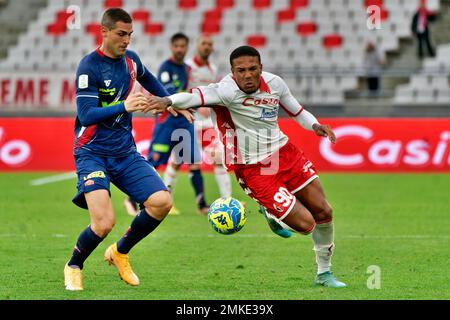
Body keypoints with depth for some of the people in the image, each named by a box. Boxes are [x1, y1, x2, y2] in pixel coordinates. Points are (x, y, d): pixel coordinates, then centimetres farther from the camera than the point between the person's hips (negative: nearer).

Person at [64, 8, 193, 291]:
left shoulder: (130, 60, 7)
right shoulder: (90, 67, -14)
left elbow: (147, 79, 32)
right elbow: (86, 115, -23)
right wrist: (124, 107, -34)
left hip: (125, 153, 6)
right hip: (93, 153, -6)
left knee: (162, 201, -13)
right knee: (104, 222, -23)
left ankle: (120, 252, 11)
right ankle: (74, 267, 8)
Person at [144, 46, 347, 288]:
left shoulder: (274, 83, -5)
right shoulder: (228, 91, -25)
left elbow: (296, 110, 14)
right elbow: (197, 96, -45)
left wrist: (314, 125, -3)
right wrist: (169, 100, -63)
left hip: (284, 152, 6)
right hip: (253, 168, -6)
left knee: (323, 213, 9)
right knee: (305, 224, -11)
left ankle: (324, 273, 33)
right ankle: (272, 213, 24)